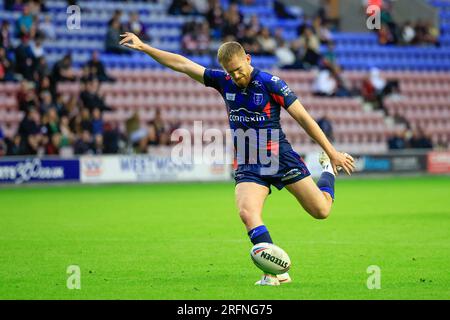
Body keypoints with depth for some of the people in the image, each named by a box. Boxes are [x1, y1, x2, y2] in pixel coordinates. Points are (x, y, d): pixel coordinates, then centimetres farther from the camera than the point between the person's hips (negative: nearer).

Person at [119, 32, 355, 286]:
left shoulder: (270, 83, -11)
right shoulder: (224, 81, 2)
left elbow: (303, 117, -8)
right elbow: (182, 64, 4)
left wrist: (333, 152, -6)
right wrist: (143, 47, 0)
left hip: (281, 159, -3)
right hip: (248, 167, 3)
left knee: (321, 211, -1)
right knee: (247, 212, -24)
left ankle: (329, 169, 32)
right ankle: (277, 272, -23)